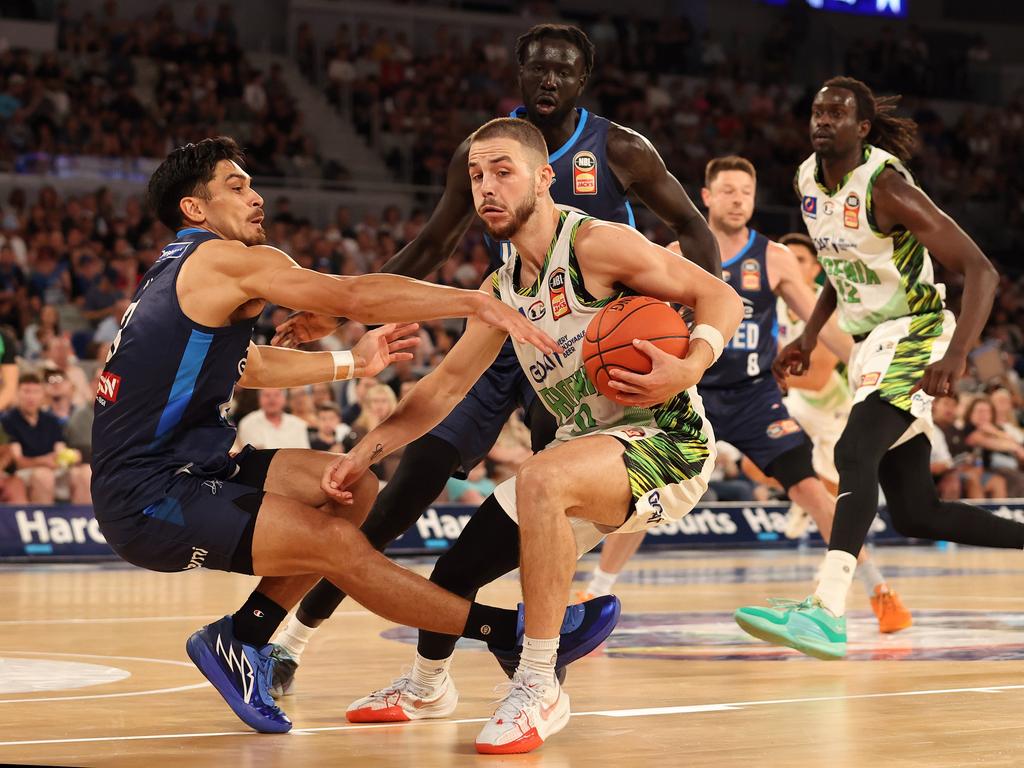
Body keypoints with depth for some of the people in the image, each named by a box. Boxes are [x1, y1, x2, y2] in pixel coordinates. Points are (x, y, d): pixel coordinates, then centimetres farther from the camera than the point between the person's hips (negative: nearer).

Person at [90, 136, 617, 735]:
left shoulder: (179, 271, 17)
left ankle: (241, 640, 13)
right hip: (148, 501, -10)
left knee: (353, 489, 10)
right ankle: (517, 632, -11)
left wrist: (352, 363, 29)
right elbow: (355, 296, -21)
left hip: (181, 468, 10)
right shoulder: (226, 259, -12)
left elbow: (246, 365, 32)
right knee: (339, 544, -16)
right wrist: (477, 302, -19)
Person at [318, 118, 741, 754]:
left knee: (543, 480, -38)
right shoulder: (502, 290, 8)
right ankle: (427, 687, 43)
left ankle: (539, 689, -29)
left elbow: (721, 298, -15)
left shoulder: (596, 245, -16)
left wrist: (687, 370, -33)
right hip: (587, 448, 8)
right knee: (455, 574, 8)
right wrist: (369, 450, 6)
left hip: (666, 443, -8)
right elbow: (448, 383, 17)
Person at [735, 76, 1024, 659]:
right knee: (916, 514, 8)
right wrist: (811, 334, 14)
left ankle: (827, 613, -41)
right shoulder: (810, 180, 5)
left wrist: (957, 356, -37)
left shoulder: (885, 186, -19)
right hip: (872, 345, 9)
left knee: (855, 453, -30)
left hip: (915, 337, -9)